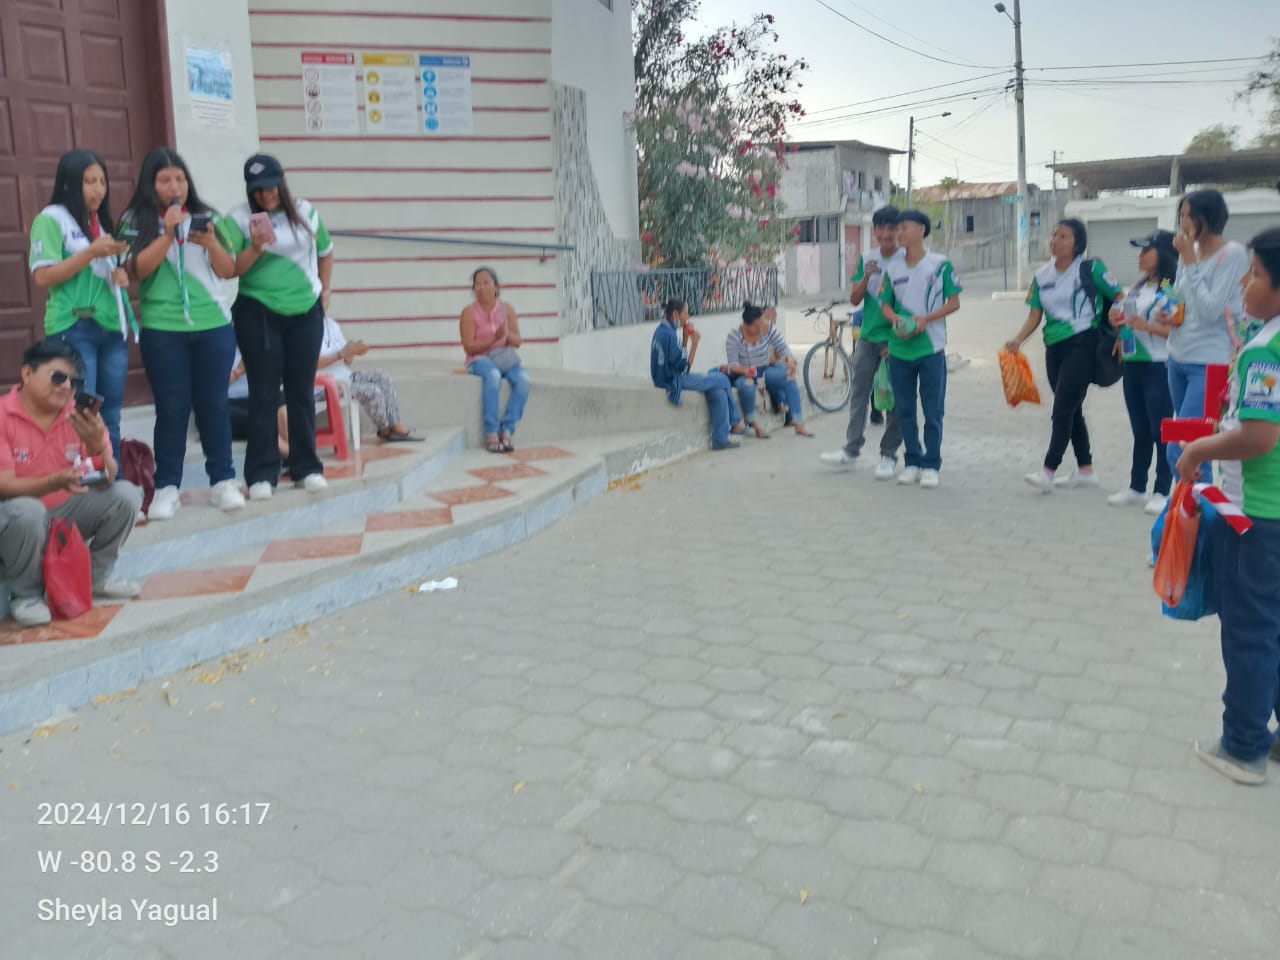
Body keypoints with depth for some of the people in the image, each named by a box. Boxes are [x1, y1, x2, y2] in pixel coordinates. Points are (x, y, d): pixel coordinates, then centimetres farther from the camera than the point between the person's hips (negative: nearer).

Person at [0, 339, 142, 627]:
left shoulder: (81, 416, -4)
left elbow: (108, 481, -9)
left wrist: (97, 445, -30)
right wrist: (56, 481, -40)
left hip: (65, 515, 5)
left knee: (126, 495, -16)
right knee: (26, 511, -38)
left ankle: (96, 575, 3)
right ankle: (25, 595, -11)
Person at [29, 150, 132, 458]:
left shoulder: (102, 221, 17)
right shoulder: (51, 219, -3)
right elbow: (42, 277, -11)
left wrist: (122, 274, 6)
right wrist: (91, 253, -18)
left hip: (112, 328, 7)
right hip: (74, 329, -6)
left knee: (110, 421, 8)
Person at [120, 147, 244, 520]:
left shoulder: (206, 217, 9)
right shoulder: (137, 221, 3)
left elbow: (229, 271, 5)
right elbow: (138, 270, -10)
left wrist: (211, 243, -13)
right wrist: (169, 233, -18)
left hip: (214, 325, 2)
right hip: (163, 330, -2)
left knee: (213, 403, 5)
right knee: (172, 408, 0)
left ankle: (223, 480, 11)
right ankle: (167, 487, 6)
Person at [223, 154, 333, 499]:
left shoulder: (306, 212, 5)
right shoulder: (239, 219, -6)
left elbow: (325, 252, 21)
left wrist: (324, 291, 17)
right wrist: (256, 248, -26)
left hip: (305, 313, 3)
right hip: (257, 315, -3)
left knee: (302, 391, 8)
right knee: (264, 394, -1)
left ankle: (307, 468, 17)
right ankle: (261, 474, 4)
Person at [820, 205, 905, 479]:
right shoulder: (866, 260, 7)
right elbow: (854, 300, 5)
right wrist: (866, 277, -13)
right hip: (868, 336, 4)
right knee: (859, 392, 7)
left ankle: (889, 454, 10)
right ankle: (852, 449, 14)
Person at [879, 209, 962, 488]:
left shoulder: (940, 264, -2)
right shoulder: (892, 268, 10)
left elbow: (954, 302, -1)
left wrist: (925, 319, -15)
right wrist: (894, 318, -9)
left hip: (930, 347, -4)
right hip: (899, 348, 4)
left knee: (933, 411, 0)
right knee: (904, 410, 9)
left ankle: (931, 465, 9)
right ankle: (912, 462, 20)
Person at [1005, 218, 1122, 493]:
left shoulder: (1091, 269, -5)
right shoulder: (1042, 276, 10)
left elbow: (1119, 298, -1)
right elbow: (1034, 316, 7)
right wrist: (1018, 340, -9)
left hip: (1082, 344, -7)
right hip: (1054, 347, 7)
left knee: (1062, 409, -12)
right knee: (1072, 410, 12)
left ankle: (1048, 471, -14)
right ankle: (1086, 470, 23)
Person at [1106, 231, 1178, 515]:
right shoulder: (1138, 288, 15)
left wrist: (1146, 325, -26)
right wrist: (1118, 321, 5)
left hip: (1159, 368, -8)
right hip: (1133, 366, 8)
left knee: (1160, 430, -3)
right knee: (1140, 431, 13)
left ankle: (1163, 492, 4)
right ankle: (1136, 487, 21)